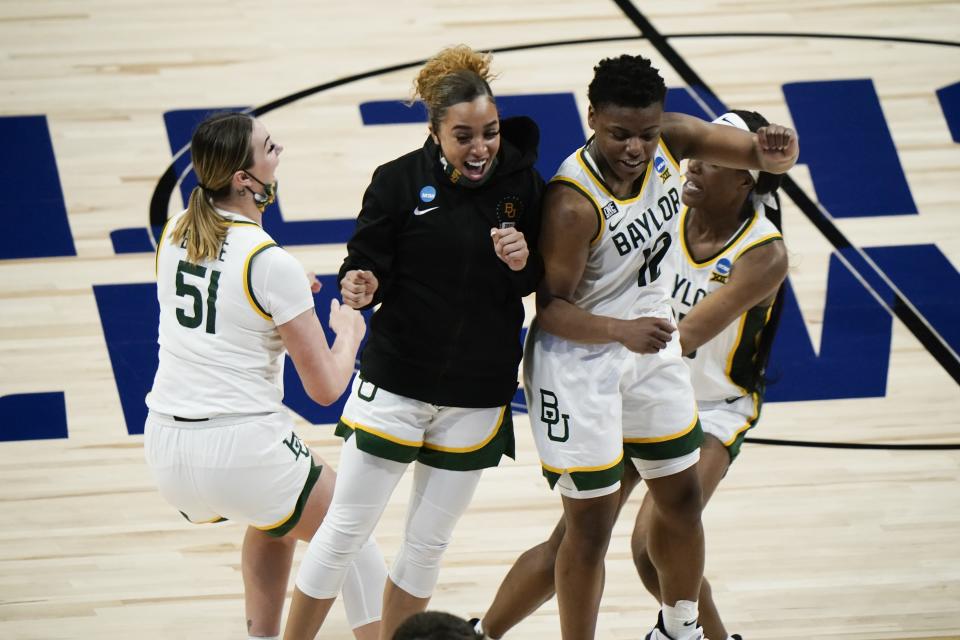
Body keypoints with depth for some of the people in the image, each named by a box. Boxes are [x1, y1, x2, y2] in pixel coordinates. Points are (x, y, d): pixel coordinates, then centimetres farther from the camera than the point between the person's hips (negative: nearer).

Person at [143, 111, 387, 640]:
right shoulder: (271, 264, -16)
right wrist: (349, 331, 10)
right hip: (242, 449, -6)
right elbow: (325, 387, -10)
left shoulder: (173, 235, 4)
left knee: (273, 523, 36)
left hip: (165, 446, 6)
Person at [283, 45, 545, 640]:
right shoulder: (399, 181, -13)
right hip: (395, 383, -3)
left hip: (478, 397, 3)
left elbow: (539, 282, 4)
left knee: (429, 543, 14)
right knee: (345, 531, 2)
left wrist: (524, 263, -19)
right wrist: (361, 286, -32)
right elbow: (365, 262, -9)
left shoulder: (522, 182, -6)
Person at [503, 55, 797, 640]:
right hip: (579, 359, -7)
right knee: (591, 524, 0)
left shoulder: (672, 139, -14)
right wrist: (623, 332, -39)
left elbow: (767, 157, -5)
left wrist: (773, 151, -30)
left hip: (650, 344, 7)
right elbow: (551, 307, -23)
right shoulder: (574, 204, -31)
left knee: (682, 500, 20)